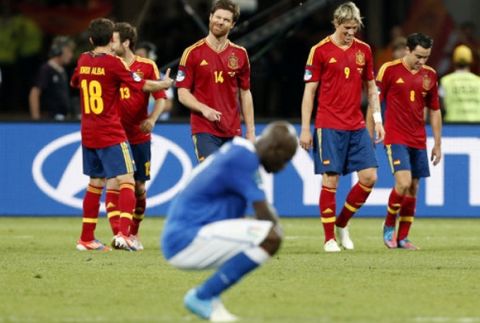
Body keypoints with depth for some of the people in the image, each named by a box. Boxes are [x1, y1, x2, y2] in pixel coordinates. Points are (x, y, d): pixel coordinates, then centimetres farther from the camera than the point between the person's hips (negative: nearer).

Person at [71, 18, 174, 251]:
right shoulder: (113, 63, -12)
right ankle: (123, 233, -24)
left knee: (95, 184, 16)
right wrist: (165, 83, 9)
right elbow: (142, 85, -8)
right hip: (111, 135, -7)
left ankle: (86, 238, 19)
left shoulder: (83, 61, 6)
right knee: (127, 181, -7)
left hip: (88, 134, 7)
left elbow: (74, 82, 27)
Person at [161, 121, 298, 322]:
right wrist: (275, 227, 7)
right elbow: (264, 213, -13)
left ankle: (206, 297, 9)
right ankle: (202, 297, -12)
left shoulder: (233, 152, 17)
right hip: (187, 239, -10)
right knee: (270, 237, -20)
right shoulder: (245, 158, -14)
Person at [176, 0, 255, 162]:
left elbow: (245, 94, 14)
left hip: (233, 131, 4)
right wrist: (204, 109, -20)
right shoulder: (193, 53, -2)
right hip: (204, 130, -4)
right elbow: (183, 94, -2)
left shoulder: (240, 54, 8)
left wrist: (250, 130, 9)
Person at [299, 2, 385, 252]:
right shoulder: (320, 51, -4)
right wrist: (305, 129, -5)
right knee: (330, 180, -6)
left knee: (369, 177, -2)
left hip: (357, 127, 5)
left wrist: (377, 120, 9)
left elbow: (371, 88, 18)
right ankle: (329, 238, 2)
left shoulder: (363, 50, 9)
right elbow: (309, 91, -2)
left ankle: (342, 223, 17)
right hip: (329, 126, -5)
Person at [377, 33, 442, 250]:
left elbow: (434, 111, 15)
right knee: (403, 183, -18)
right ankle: (388, 226, 4)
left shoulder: (429, 75, 8)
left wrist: (437, 144, 14)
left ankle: (402, 238, 13)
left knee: (413, 189, 4)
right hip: (396, 139, -5)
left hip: (418, 141, 5)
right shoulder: (389, 70, -6)